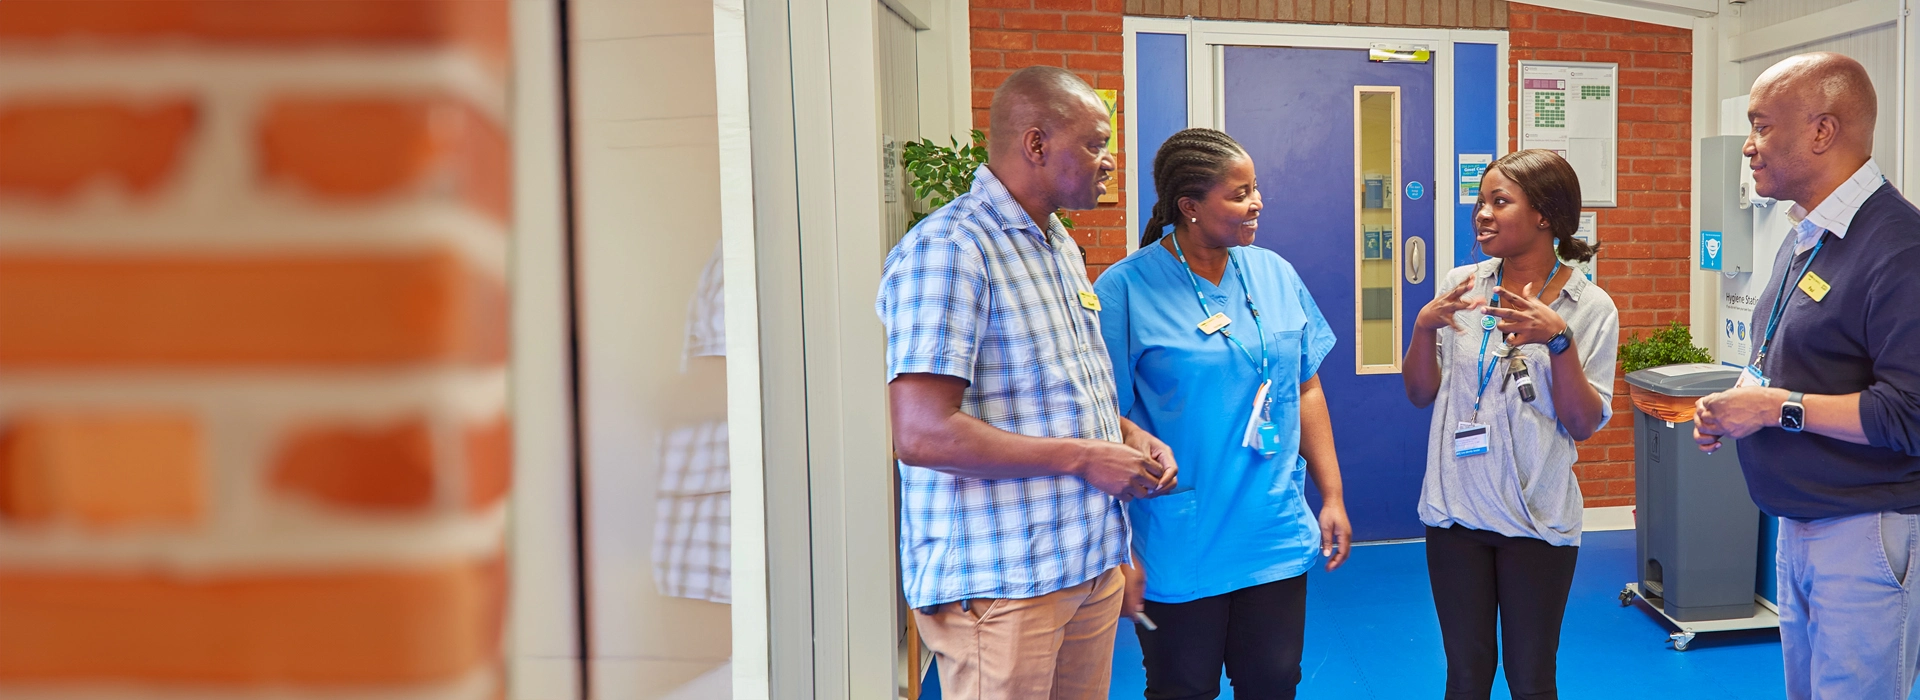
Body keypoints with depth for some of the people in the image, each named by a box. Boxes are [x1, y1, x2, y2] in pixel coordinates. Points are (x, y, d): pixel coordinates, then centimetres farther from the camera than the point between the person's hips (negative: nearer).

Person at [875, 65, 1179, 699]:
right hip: (1000, 587, -8)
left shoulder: (1060, 246, 15)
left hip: (1091, 565, 9)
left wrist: (1131, 437, 6)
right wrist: (1082, 456, -19)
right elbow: (923, 435, -26)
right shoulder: (947, 249, -17)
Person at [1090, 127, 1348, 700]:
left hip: (1277, 541, 5)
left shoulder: (1275, 275, 5)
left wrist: (1332, 497, 10)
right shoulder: (1125, 290, -12)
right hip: (1179, 552, -4)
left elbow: (1306, 391, 12)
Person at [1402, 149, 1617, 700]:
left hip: (1538, 519, -2)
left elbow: (1583, 425, -9)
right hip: (1456, 510, 2)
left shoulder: (1590, 308, -5)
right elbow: (1420, 394, 4)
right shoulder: (1461, 286, 2)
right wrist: (1424, 328, -14)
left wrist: (1559, 339, -22)